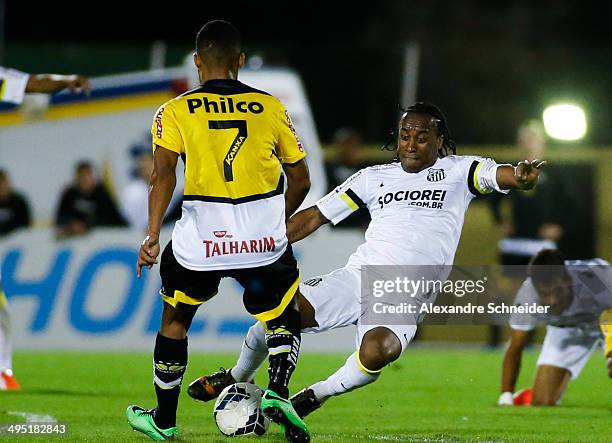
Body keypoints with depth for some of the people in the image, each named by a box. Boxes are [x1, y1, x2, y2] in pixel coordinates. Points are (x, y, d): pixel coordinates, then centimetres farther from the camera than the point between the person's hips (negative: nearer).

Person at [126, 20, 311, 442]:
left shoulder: (176, 111, 2)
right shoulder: (271, 107, 6)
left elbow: (164, 173, -12)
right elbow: (300, 181, 11)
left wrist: (152, 235, -13)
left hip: (200, 238, 0)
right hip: (264, 240, 0)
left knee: (175, 320, 23)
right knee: (285, 317, 21)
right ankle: (278, 392, -6)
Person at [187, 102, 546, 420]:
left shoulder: (458, 171, 8)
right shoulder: (375, 178, 16)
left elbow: (499, 175, -10)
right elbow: (315, 217, 18)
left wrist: (520, 178, -35)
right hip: (359, 275, 3)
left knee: (377, 350, -36)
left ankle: (315, 396, -7)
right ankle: (238, 377, 10)